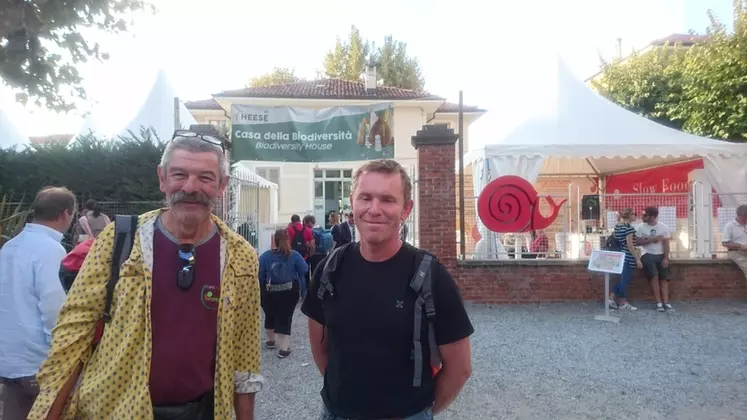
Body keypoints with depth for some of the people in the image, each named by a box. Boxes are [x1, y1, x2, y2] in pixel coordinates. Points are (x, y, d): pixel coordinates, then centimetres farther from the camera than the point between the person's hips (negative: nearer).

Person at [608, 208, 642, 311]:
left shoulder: (617, 226, 9)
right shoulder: (629, 227, -18)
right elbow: (630, 245, -20)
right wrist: (637, 259, -16)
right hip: (628, 257, -9)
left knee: (622, 278, 16)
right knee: (625, 279, 1)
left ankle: (612, 298, 15)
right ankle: (623, 303, 10)